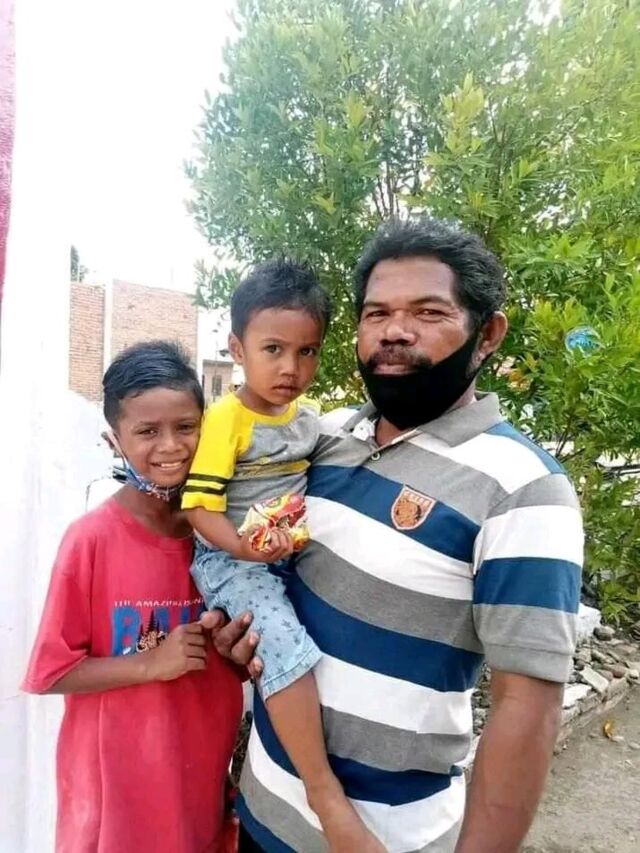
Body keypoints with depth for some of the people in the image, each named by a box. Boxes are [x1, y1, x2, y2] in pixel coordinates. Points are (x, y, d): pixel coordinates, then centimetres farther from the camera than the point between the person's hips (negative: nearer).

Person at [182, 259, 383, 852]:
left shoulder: (309, 418, 6)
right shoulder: (225, 418, -12)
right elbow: (200, 507, -14)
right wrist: (244, 547, -29)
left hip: (295, 557, 7)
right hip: (233, 560, -7)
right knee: (286, 642, -27)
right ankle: (325, 792, -15)